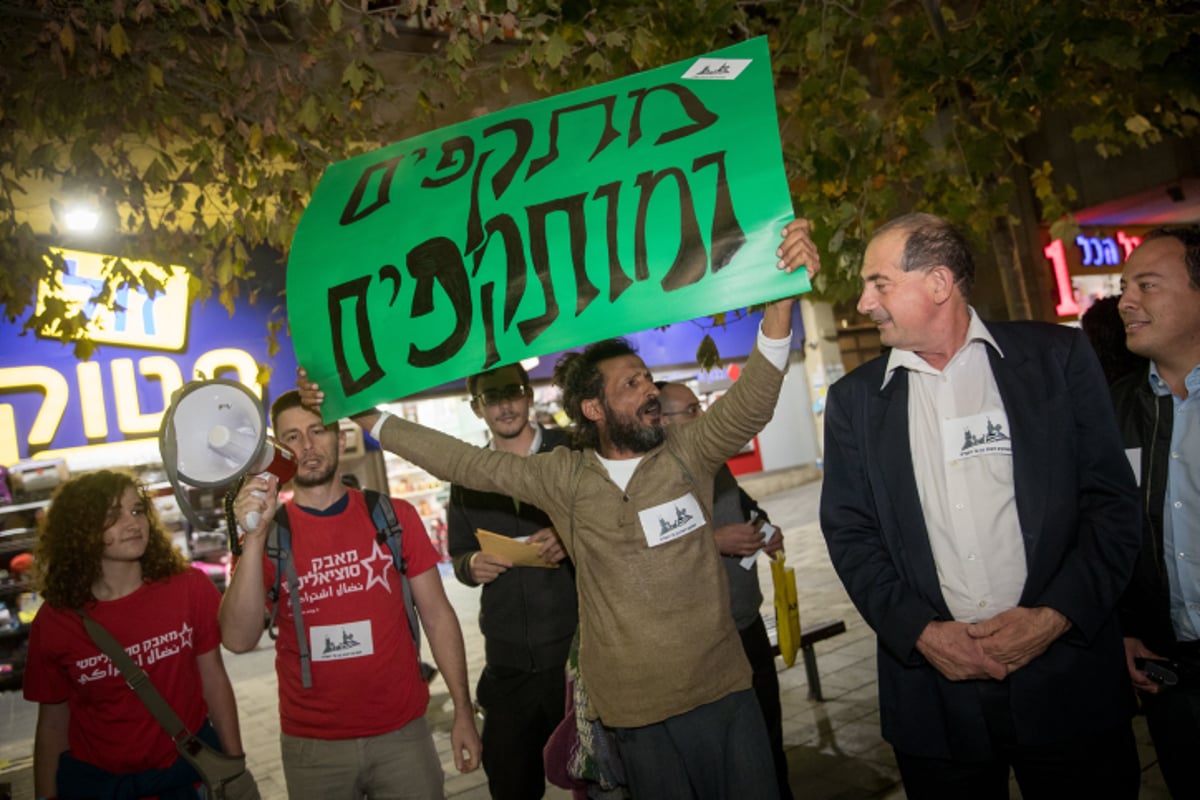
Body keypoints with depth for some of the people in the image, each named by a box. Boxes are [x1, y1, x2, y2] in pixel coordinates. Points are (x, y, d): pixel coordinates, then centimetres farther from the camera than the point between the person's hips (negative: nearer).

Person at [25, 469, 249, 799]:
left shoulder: (190, 588, -13)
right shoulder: (54, 622, -11)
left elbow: (214, 678, -4)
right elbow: (53, 725, -2)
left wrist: (235, 768, -2)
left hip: (189, 764, 0)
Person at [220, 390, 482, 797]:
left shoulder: (393, 516, -4)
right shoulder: (268, 533, -3)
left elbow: (437, 615, -1)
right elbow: (239, 640, -14)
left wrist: (463, 711, -3)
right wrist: (254, 538, -23)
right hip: (311, 746, 1)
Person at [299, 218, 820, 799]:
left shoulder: (687, 455, -5)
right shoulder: (562, 478, -4)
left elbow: (751, 402, -20)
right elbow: (464, 462, 0)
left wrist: (780, 298, -36)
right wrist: (363, 414, 1)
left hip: (724, 693, 1)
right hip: (637, 713, 0)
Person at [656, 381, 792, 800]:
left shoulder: (713, 466, 7)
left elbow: (748, 506, 23)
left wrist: (767, 530, 3)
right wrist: (714, 543, -25)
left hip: (749, 625, 7)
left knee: (769, 732, 20)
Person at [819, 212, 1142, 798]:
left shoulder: (1057, 355, -1)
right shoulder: (853, 398, 3)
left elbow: (1112, 500, -2)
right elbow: (849, 531, 1)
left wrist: (1056, 616, -12)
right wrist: (920, 632, -11)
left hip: (1068, 680, 0)